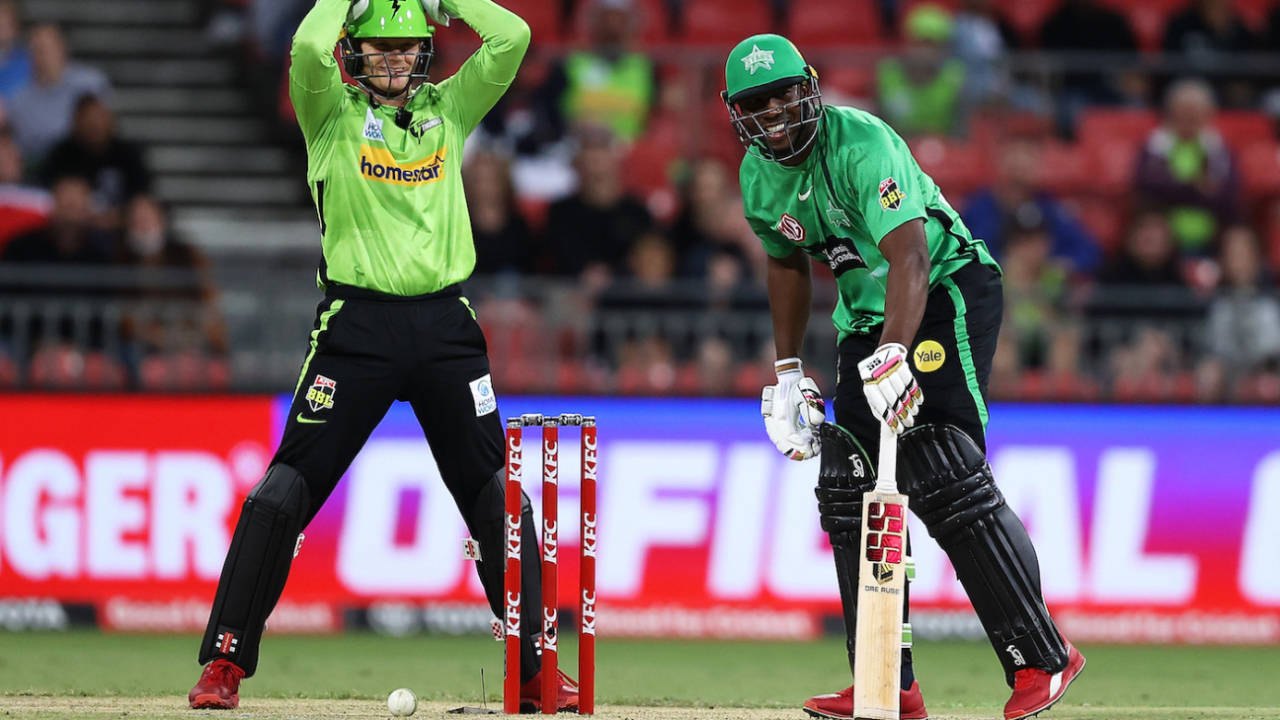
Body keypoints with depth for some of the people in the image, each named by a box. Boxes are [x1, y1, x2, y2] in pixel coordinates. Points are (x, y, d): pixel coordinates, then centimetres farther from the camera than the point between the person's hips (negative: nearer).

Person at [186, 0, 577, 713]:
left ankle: (537, 670, 10)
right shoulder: (333, 114, 3)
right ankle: (225, 663, 0)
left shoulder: (448, 109, 13)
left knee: (498, 493, 3)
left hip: (445, 326, 3)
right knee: (288, 488, -7)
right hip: (357, 325, -3)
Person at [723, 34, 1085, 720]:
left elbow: (909, 258, -38)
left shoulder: (861, 144, -25)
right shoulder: (759, 176, 0)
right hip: (867, 315, 9)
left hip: (947, 290, -8)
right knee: (850, 489, 1)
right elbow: (787, 262, 20)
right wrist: (787, 372, 15)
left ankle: (1041, 660, -18)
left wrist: (892, 355, -51)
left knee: (940, 476, -22)